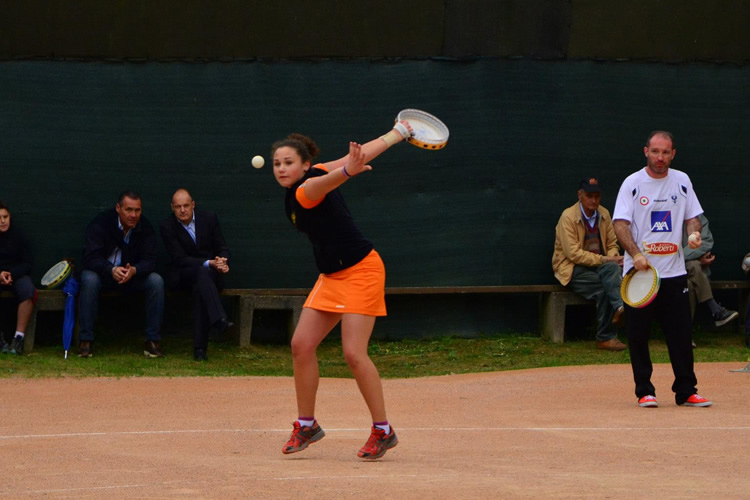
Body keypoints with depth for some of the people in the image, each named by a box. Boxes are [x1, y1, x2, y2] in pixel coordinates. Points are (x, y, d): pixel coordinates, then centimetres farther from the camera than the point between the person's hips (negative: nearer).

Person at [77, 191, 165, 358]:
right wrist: (112, 270, -47)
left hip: (133, 275, 3)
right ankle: (85, 341, -30)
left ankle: (153, 341, -20)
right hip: (103, 273, -2)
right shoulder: (101, 223, -18)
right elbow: (92, 258, -27)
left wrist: (134, 270, -40)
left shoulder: (145, 228, -8)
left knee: (156, 281, -25)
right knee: (89, 280, -36)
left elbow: (149, 260, -15)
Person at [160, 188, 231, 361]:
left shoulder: (209, 218, 3)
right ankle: (220, 320, -55)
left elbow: (222, 248, 7)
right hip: (182, 276, -2)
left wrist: (222, 262, -17)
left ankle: (200, 347, -39)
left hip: (211, 273, 2)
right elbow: (180, 258, -12)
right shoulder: (167, 227, -5)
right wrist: (209, 263, -24)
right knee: (201, 272, -36)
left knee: (199, 288, -34)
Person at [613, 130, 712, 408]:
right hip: (639, 272, -2)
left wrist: (695, 232, -8)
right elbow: (620, 224, -8)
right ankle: (644, 391, 8)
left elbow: (692, 216, 16)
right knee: (638, 334, -1)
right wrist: (636, 254, -23)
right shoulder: (633, 183, -2)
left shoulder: (682, 181, 9)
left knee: (681, 333, 0)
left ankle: (686, 391, 6)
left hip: (674, 272, 3)